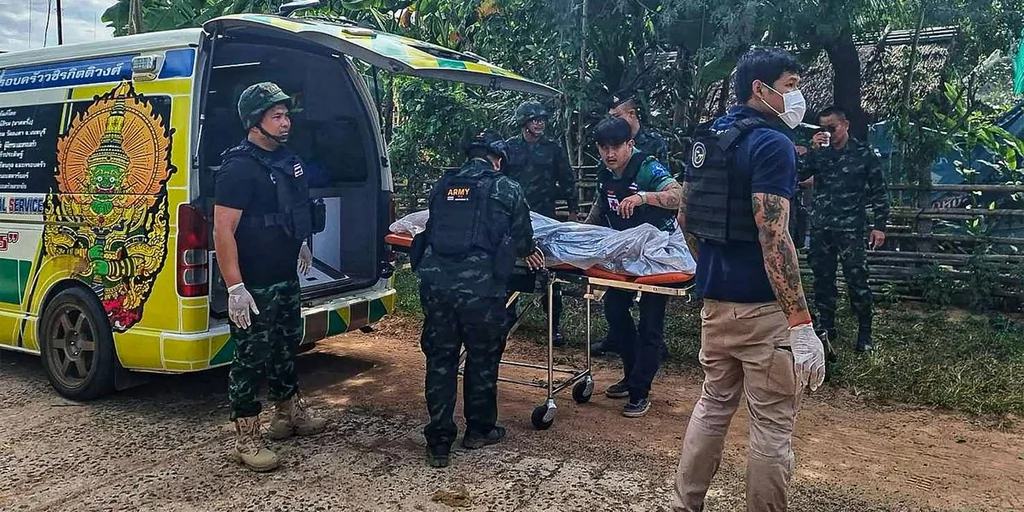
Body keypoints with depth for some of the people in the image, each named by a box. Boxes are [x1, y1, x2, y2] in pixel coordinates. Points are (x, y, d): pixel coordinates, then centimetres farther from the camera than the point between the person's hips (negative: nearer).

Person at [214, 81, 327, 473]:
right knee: (252, 359, 0)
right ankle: (246, 441, 12)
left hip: (286, 278, 9)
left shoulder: (287, 159, 8)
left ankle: (289, 414, 39)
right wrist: (235, 287, -26)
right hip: (254, 286, -9)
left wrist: (300, 243, 28)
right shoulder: (239, 168, -18)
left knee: (286, 347, 21)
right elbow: (223, 230, -22)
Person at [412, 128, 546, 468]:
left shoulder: (442, 186, 16)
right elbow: (523, 235, 15)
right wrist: (529, 252, 37)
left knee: (439, 359, 12)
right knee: (482, 358, 15)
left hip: (435, 281, 3)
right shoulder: (506, 189, 6)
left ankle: (439, 443, 15)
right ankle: (479, 430, 31)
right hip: (480, 285, -3)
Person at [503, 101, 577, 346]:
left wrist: (573, 209, 9)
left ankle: (555, 323, 7)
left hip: (545, 217, -1)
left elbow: (567, 181, 11)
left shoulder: (553, 149, 6)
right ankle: (508, 314, 24)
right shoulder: (509, 147, 4)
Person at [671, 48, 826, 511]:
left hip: (715, 297, 9)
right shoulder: (772, 144, -15)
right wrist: (802, 325, -23)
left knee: (713, 403, 19)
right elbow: (773, 238, -23)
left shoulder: (705, 140, 11)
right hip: (761, 305, -8)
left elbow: (685, 217, 18)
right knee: (772, 424, 4)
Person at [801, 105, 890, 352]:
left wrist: (879, 225, -5)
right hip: (821, 228, 4)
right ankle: (825, 328, 21)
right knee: (822, 280, 9)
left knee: (856, 281, -5)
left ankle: (865, 333, 8)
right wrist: (813, 149, -13)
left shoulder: (864, 153, 1)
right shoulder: (820, 152, 10)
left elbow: (879, 192, 1)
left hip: (851, 228, -4)